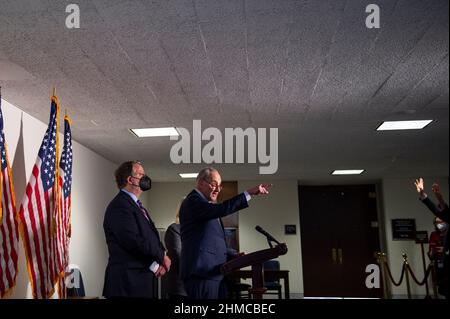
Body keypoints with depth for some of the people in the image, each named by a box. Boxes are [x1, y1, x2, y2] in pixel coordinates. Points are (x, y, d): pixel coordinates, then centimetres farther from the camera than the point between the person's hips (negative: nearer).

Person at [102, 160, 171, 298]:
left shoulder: (137, 205, 17)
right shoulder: (119, 206, -14)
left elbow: (152, 236, 12)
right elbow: (135, 242, -23)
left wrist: (161, 260, -6)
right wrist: (162, 256, -9)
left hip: (144, 278, 9)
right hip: (128, 281, -9)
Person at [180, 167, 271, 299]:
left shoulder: (207, 205, 22)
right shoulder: (193, 201, -9)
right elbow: (221, 209, -26)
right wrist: (250, 193, -24)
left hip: (216, 273, 10)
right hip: (202, 273, -10)